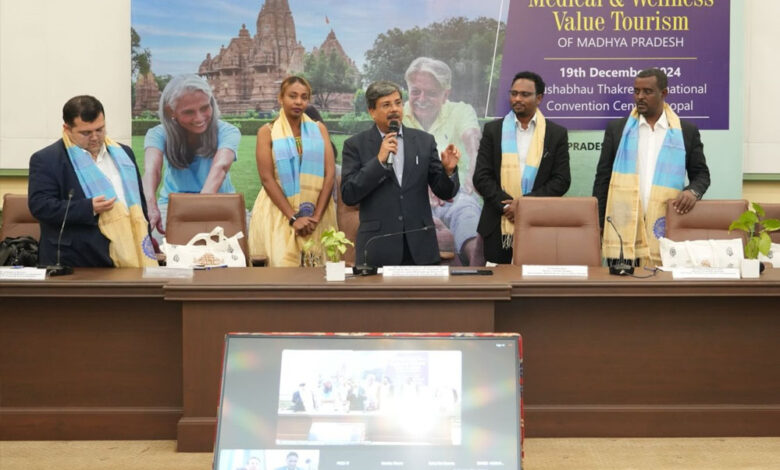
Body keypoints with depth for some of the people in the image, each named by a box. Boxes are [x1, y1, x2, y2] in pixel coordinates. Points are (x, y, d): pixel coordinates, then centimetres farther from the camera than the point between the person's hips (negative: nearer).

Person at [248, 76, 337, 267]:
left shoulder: (319, 129, 9)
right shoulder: (267, 132, 3)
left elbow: (330, 173, 0)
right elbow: (267, 179, -6)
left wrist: (316, 216, -11)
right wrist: (293, 217, -15)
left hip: (317, 214, 2)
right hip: (279, 214, -2)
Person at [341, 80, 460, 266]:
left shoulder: (424, 141, 7)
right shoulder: (355, 145, 1)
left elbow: (445, 192, 8)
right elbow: (348, 195, -8)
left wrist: (448, 170, -13)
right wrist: (379, 160, -14)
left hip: (420, 247, 2)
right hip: (378, 249, -2)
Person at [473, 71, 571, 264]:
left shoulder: (557, 133, 6)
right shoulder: (493, 130, 7)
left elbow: (562, 180, 0)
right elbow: (481, 177, 2)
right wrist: (505, 205, -10)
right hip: (499, 226, 1)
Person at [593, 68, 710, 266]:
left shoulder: (687, 131, 8)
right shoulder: (616, 129, 9)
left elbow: (701, 174, 14)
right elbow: (602, 179, 9)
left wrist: (693, 191, -10)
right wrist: (597, 227, 4)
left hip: (664, 233, 0)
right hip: (622, 233, 0)